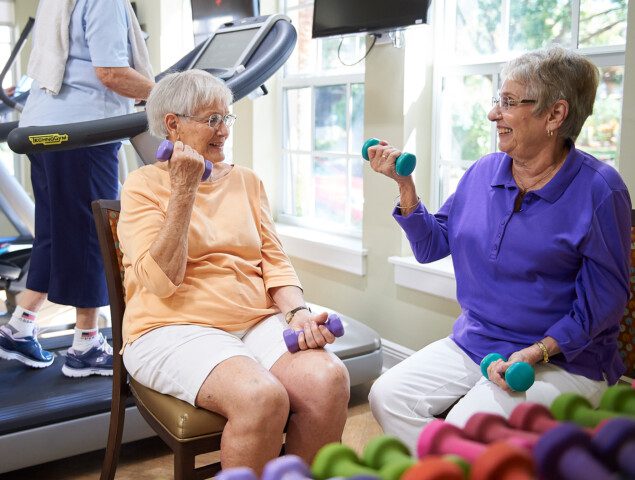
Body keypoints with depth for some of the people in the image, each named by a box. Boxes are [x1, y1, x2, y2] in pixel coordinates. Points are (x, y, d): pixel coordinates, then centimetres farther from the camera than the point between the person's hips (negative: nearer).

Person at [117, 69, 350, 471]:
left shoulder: (247, 181, 16)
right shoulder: (144, 186, 2)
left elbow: (274, 260, 11)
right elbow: (161, 281, -10)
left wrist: (297, 313, -8)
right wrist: (184, 191, -12)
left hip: (258, 321, 5)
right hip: (176, 328, -4)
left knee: (329, 378, -25)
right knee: (261, 397, -33)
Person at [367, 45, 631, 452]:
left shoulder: (598, 189, -11)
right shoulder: (483, 173, 5)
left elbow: (605, 295, -10)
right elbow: (431, 245, 9)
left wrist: (539, 351, -20)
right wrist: (405, 183, -2)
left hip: (562, 360, -5)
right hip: (473, 342, 6)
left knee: (466, 426, -27)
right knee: (388, 396, -10)